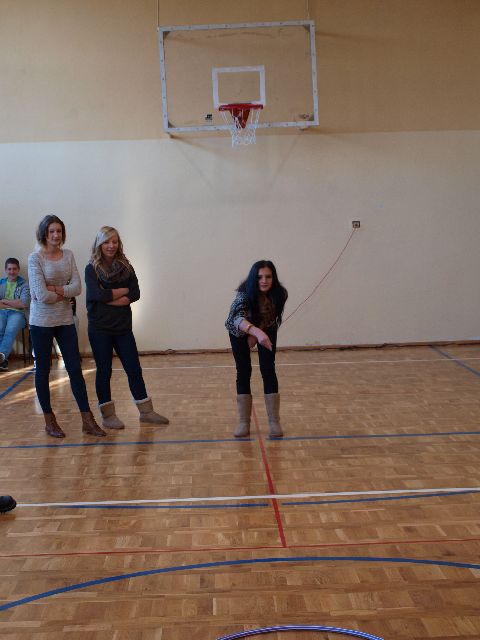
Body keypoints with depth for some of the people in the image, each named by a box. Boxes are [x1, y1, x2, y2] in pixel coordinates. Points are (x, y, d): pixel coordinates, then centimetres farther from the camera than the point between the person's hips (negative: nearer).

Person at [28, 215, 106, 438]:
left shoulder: (68, 255, 4)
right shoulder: (35, 258, -10)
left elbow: (77, 287, -6)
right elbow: (42, 296, -18)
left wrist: (55, 289, -17)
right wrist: (65, 293, -6)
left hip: (65, 321, 4)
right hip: (42, 322, -4)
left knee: (75, 369, 4)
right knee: (43, 370, 7)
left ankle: (87, 420, 9)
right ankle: (49, 421, 20)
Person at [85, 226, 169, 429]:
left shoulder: (126, 267, 6)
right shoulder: (91, 269, -4)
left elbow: (135, 294, -4)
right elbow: (98, 294, -17)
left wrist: (110, 299, -16)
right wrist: (123, 291, -7)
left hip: (123, 327, 4)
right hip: (100, 328, -3)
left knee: (134, 369, 7)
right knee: (104, 371, 5)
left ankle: (146, 412, 16)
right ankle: (107, 415, 15)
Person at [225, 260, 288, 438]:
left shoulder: (280, 294, -27)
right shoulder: (245, 293, -38)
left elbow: (271, 318, -9)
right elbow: (237, 318, -57)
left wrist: (256, 336, -15)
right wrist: (257, 332, -73)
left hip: (266, 330, 2)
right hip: (240, 331, -2)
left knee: (268, 370, -8)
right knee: (243, 372, -5)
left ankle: (274, 422, -3)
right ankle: (244, 423, 4)